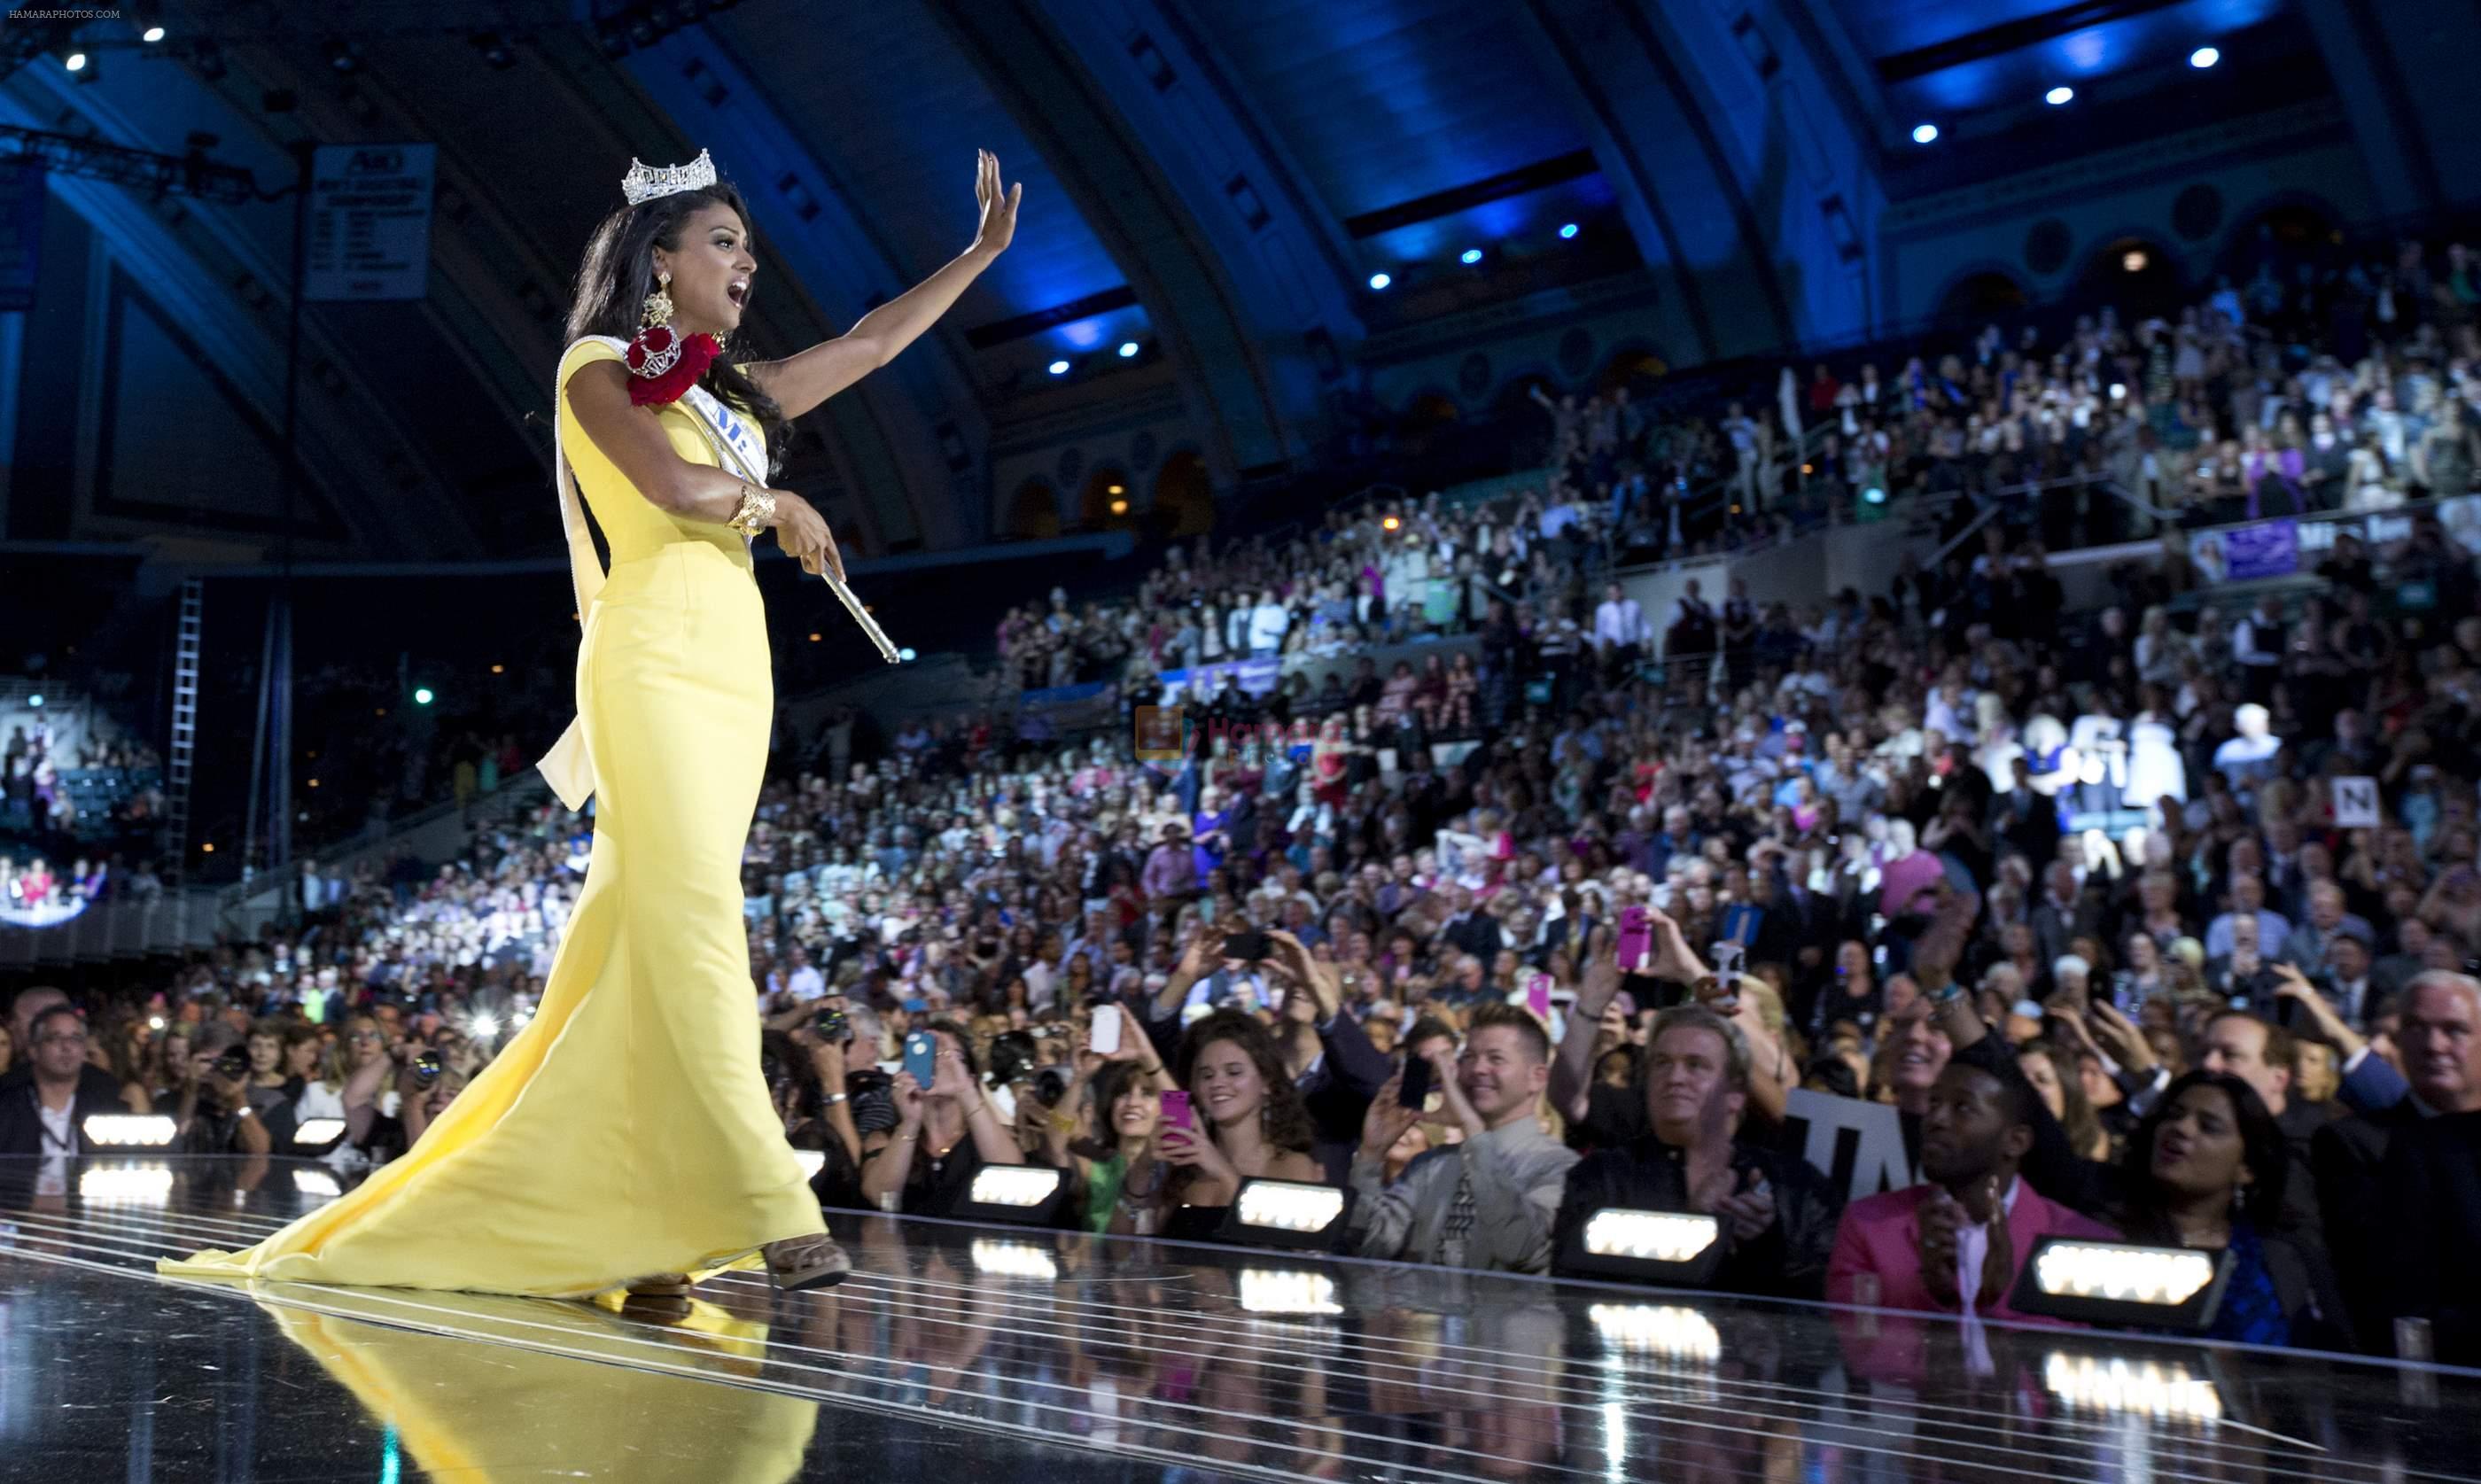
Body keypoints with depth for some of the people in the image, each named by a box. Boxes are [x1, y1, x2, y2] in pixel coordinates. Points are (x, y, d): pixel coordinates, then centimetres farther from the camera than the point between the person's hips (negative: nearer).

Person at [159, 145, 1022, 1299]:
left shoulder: (737, 393, 25)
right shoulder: (598, 366, 6)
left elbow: (870, 344, 28)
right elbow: (672, 485, -12)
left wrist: (982, 254, 29)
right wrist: (777, 503, 5)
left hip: (736, 675, 7)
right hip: (659, 658, -7)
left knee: (633, 938, 4)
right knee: (692, 921, -15)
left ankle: (591, 1212, 7)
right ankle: (772, 1207, -21)